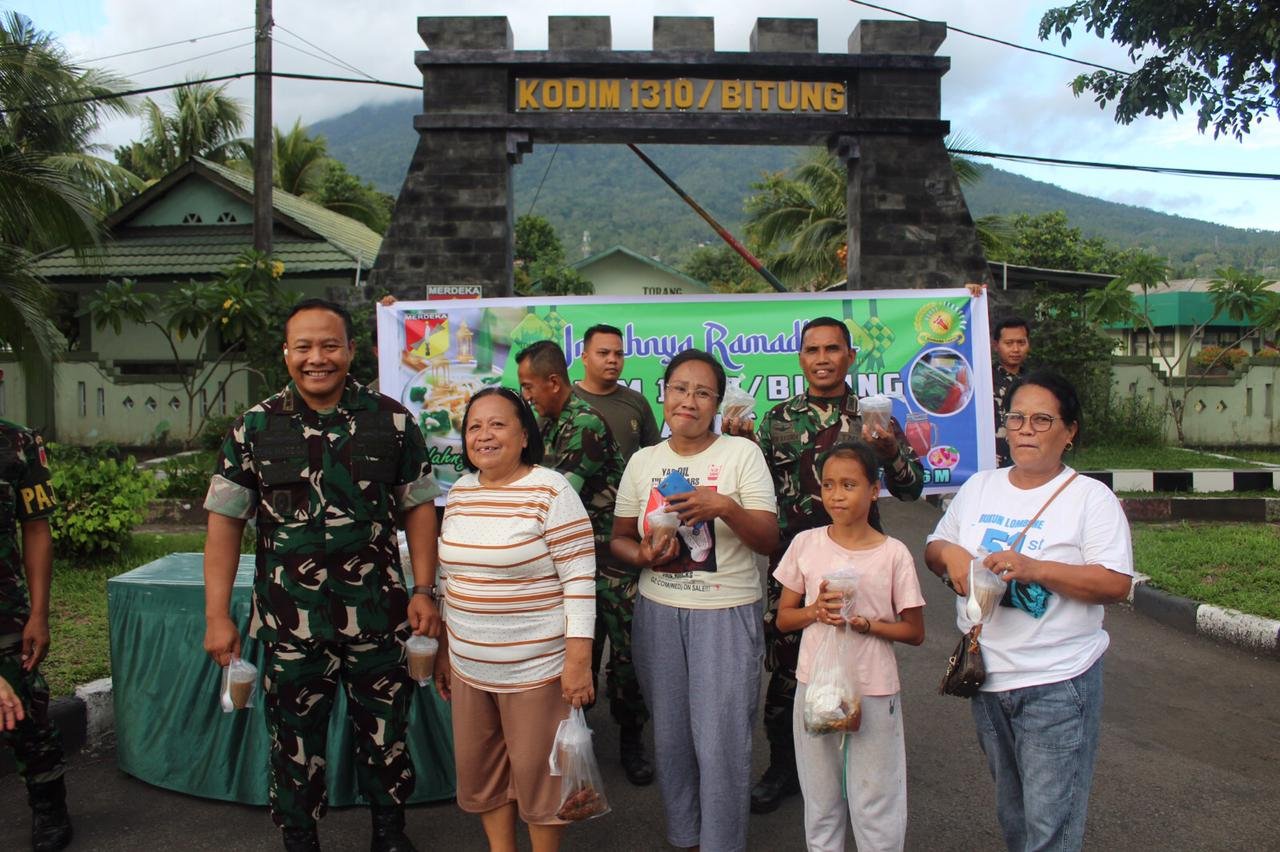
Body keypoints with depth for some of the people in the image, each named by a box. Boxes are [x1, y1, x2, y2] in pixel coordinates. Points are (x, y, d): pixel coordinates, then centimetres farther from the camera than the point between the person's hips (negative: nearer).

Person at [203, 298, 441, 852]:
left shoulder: (391, 421, -2)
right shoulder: (254, 428, -2)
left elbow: (418, 507, 3)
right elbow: (224, 521, 0)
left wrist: (424, 590, -3)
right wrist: (217, 616, -4)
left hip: (379, 617, 0)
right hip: (290, 621, 0)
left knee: (386, 733, 15)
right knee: (294, 742, 14)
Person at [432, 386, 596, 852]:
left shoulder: (551, 491, -14)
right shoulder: (459, 492, 6)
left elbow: (580, 581, -15)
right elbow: (451, 577, 14)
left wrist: (577, 661, -18)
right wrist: (445, 650, 16)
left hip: (535, 667, -6)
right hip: (468, 666, 6)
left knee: (536, 773, 7)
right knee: (477, 771, 17)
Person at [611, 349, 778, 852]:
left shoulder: (741, 453, -4)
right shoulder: (642, 461, 6)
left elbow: (769, 540, -6)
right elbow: (620, 537, 11)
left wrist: (724, 507, -24)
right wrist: (644, 555, -12)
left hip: (727, 615, -3)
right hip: (658, 613, 4)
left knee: (720, 742, -1)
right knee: (670, 735, 14)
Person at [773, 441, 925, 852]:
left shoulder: (894, 553, -8)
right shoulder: (805, 544, -2)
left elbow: (915, 632, -1)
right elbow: (783, 618, 5)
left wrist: (865, 623, -18)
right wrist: (816, 610, -15)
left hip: (874, 692, -2)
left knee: (875, 807, 8)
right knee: (820, 803, 16)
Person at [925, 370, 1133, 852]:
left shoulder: (1091, 497, -7)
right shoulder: (979, 487, 8)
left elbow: (1117, 584, -15)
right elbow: (933, 549, 15)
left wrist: (1034, 568, -25)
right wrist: (949, 553, -9)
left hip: (1058, 684, -5)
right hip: (986, 677, 5)